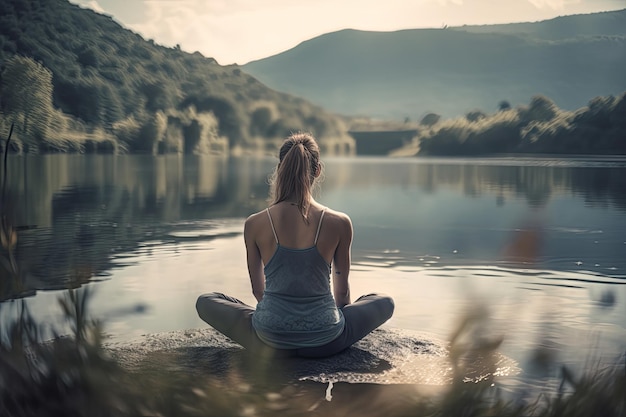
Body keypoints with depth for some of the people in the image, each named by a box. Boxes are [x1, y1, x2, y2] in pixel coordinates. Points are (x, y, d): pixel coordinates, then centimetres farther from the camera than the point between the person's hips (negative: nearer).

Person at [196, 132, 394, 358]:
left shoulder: (254, 224, -7)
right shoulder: (340, 223, -8)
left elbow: (258, 289, 8)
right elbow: (342, 291, 7)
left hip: (270, 340, -1)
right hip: (324, 343, 1)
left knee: (205, 301, 22)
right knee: (385, 302, 26)